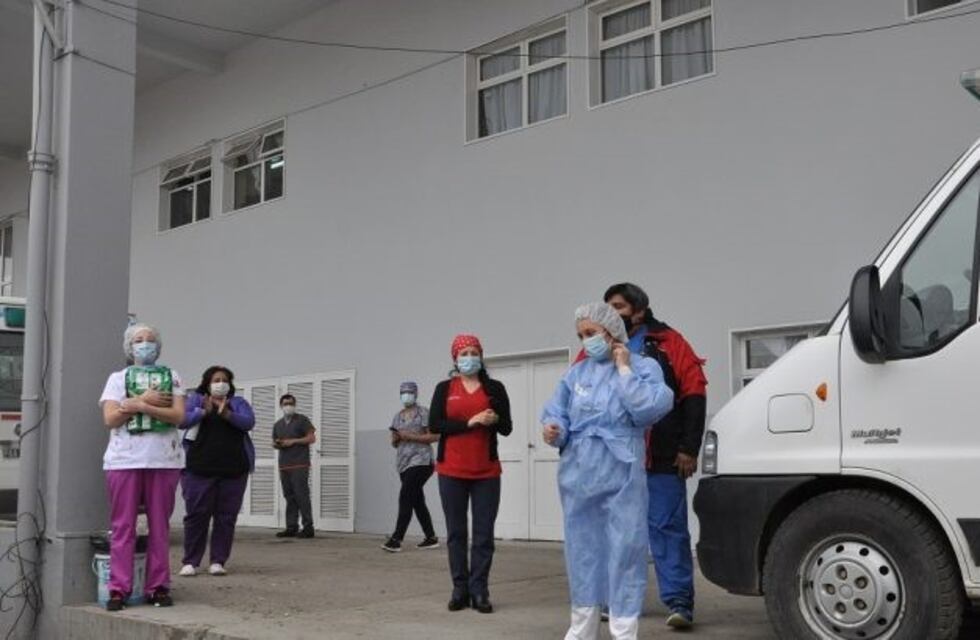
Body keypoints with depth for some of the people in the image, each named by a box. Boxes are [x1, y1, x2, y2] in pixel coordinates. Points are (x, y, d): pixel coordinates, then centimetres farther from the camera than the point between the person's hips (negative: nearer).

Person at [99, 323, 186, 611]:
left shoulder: (171, 377, 12)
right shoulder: (117, 378, 12)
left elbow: (178, 415, -1)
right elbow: (110, 418, -1)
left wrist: (138, 405, -9)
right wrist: (144, 399, -8)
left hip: (164, 459, 1)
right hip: (124, 459, 0)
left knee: (159, 526, 2)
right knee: (123, 526, -2)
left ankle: (158, 587, 7)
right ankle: (119, 589, 2)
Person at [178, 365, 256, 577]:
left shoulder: (238, 402, 14)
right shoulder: (195, 399, 11)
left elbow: (249, 422, -4)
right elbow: (182, 420, -5)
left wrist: (227, 414, -21)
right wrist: (204, 411, -21)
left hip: (233, 470, 2)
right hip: (199, 468, -2)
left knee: (226, 517, 1)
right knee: (197, 515, -1)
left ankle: (218, 561, 7)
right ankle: (190, 562, 6)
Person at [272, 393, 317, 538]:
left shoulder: (302, 420, 3)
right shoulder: (278, 424, 20)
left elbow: (312, 438, -3)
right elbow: (274, 442, 27)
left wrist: (293, 441, -10)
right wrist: (276, 444, 2)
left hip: (300, 465, -6)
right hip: (284, 465, 6)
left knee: (301, 495, -10)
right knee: (289, 497, 5)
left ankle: (308, 527, -8)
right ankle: (291, 527, 8)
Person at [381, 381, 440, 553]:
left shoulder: (423, 413, -4)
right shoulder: (398, 417, 16)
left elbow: (435, 436, -11)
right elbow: (394, 443, 19)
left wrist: (411, 437, -16)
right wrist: (396, 439, -5)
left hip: (420, 461, -7)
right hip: (403, 463, 8)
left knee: (405, 497, -16)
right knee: (417, 501, 10)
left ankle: (396, 539, -18)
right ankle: (431, 538, 17)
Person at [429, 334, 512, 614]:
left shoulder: (495, 388, 6)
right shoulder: (444, 388, 5)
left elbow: (507, 428, 4)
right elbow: (434, 425, -6)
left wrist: (494, 420, -18)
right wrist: (470, 422, -15)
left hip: (486, 472, 0)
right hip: (451, 471, 0)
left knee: (484, 533, 0)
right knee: (456, 532, 5)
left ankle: (480, 591, 6)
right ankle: (460, 589, 13)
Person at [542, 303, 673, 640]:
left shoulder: (643, 367, 0)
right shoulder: (576, 372, 11)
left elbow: (650, 409, -16)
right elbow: (556, 411, 9)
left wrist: (624, 370, -9)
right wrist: (554, 429, -13)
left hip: (621, 476, -4)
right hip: (578, 474, 4)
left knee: (624, 551, -4)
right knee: (582, 549, 12)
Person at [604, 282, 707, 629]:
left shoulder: (667, 343, 0)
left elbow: (693, 395, -3)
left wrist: (689, 448, -8)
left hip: (661, 458, -4)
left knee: (668, 529, -1)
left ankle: (679, 602, 3)